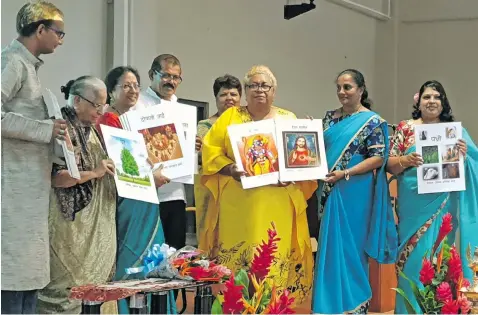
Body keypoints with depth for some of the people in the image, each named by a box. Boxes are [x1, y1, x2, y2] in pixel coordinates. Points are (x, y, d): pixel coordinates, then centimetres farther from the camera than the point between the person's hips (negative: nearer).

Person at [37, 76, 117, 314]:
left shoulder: (90, 131, 15)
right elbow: (53, 177, -21)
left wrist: (115, 170, 12)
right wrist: (94, 173, -21)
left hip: (92, 223, 9)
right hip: (69, 221, -9)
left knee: (86, 283, 8)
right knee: (63, 285, -7)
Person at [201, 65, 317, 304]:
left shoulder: (288, 120, 13)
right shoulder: (230, 116, 11)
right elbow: (211, 150, 4)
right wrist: (230, 168, -13)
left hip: (276, 204, 0)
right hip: (237, 202, 0)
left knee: (275, 257, -5)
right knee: (234, 255, -3)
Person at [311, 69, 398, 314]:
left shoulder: (372, 121, -6)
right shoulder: (330, 117, 12)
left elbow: (378, 158, -11)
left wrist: (345, 173, -19)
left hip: (354, 194, -6)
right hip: (329, 192, 6)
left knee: (350, 248, -1)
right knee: (331, 248, 9)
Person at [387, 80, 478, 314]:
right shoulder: (406, 128, 4)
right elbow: (389, 164, 2)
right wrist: (406, 160, -17)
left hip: (444, 205, 1)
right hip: (414, 206, -1)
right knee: (415, 256, 0)